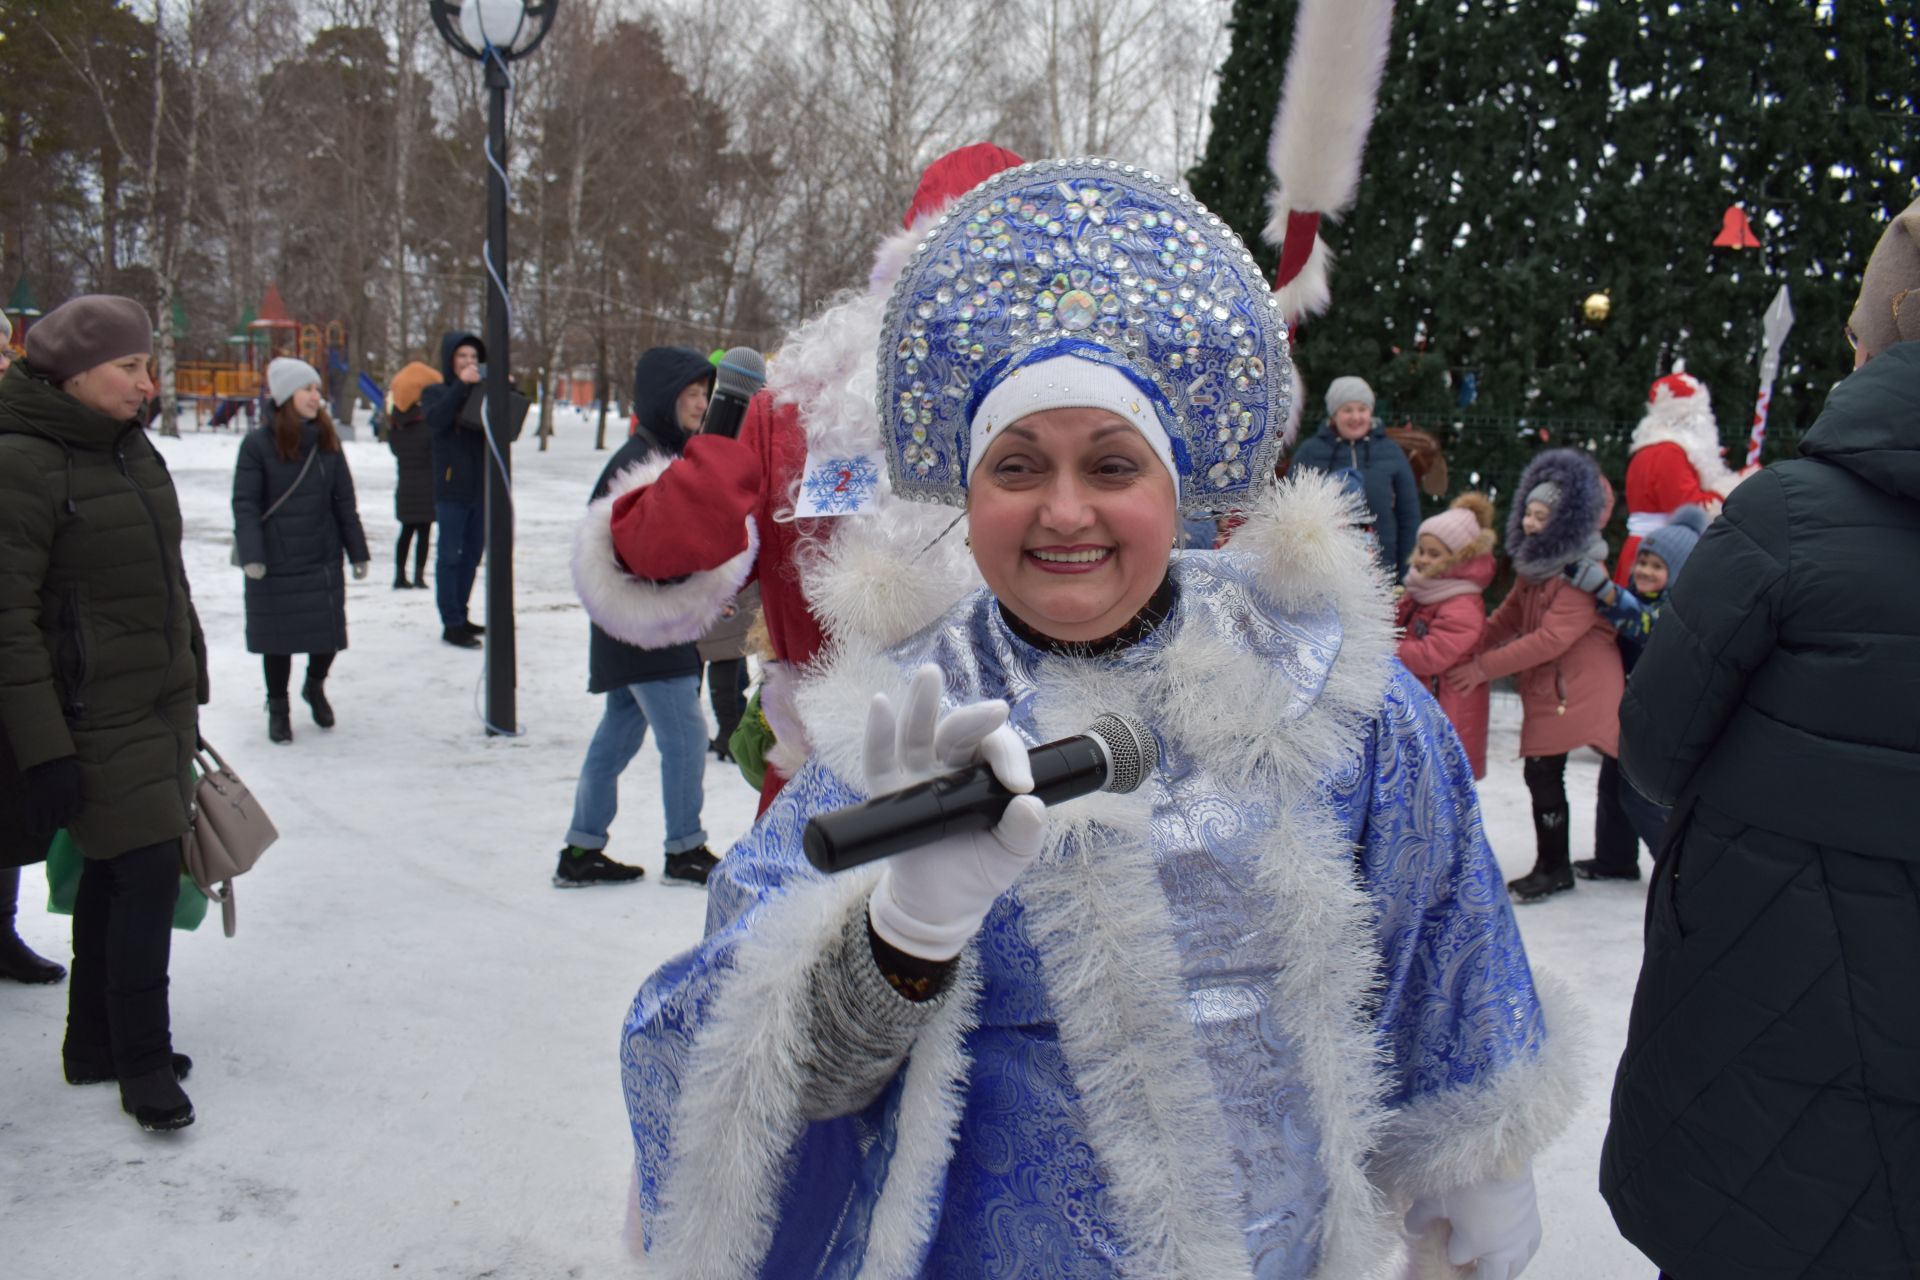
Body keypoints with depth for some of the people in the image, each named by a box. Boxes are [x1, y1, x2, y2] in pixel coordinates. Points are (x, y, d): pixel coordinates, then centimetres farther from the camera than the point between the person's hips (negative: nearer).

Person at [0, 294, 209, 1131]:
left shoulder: (132, 449, 9)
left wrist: (191, 689, 19)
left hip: (161, 702, 8)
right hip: (95, 714, -8)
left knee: (115, 873, 15)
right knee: (147, 868, -7)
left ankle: (95, 1045, 28)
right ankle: (143, 1065, 8)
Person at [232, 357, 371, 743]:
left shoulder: (328, 442, 4)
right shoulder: (258, 444, -9)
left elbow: (344, 500, 9)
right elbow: (245, 504, -9)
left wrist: (358, 552, 9)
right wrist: (251, 555, -18)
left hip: (324, 559, 3)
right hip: (274, 564, -3)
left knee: (329, 632, 7)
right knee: (278, 638, 8)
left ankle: (315, 687, 37)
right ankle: (278, 707, 28)